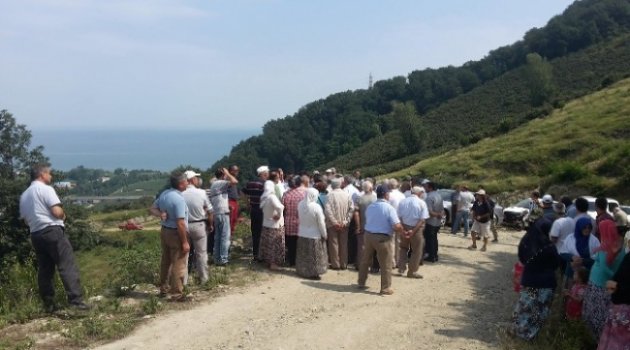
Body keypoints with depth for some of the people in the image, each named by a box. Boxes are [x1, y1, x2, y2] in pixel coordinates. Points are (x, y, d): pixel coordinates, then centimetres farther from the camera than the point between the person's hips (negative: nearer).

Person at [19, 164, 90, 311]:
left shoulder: (24, 195, 19)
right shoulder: (45, 189, -6)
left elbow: (25, 219, 19)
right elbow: (57, 212, -15)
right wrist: (63, 215, 5)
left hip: (35, 235, 8)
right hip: (52, 231, -8)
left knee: (44, 270, 11)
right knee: (67, 266, -10)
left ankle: (49, 305, 13)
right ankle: (76, 300, -17)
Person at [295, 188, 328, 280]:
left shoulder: (300, 204, -9)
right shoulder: (316, 207, -23)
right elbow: (321, 223, -16)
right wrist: (324, 234, -6)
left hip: (302, 234, 5)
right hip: (314, 236, -5)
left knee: (303, 255, 18)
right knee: (314, 256, 9)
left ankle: (302, 271, 28)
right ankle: (313, 273, 14)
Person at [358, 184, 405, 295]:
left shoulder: (370, 207, 7)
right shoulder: (389, 208, -13)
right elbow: (397, 226, -20)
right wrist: (403, 232, -2)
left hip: (368, 235, 6)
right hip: (383, 238, -6)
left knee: (365, 260, 19)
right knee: (386, 264, 6)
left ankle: (361, 283, 29)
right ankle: (386, 288, 13)